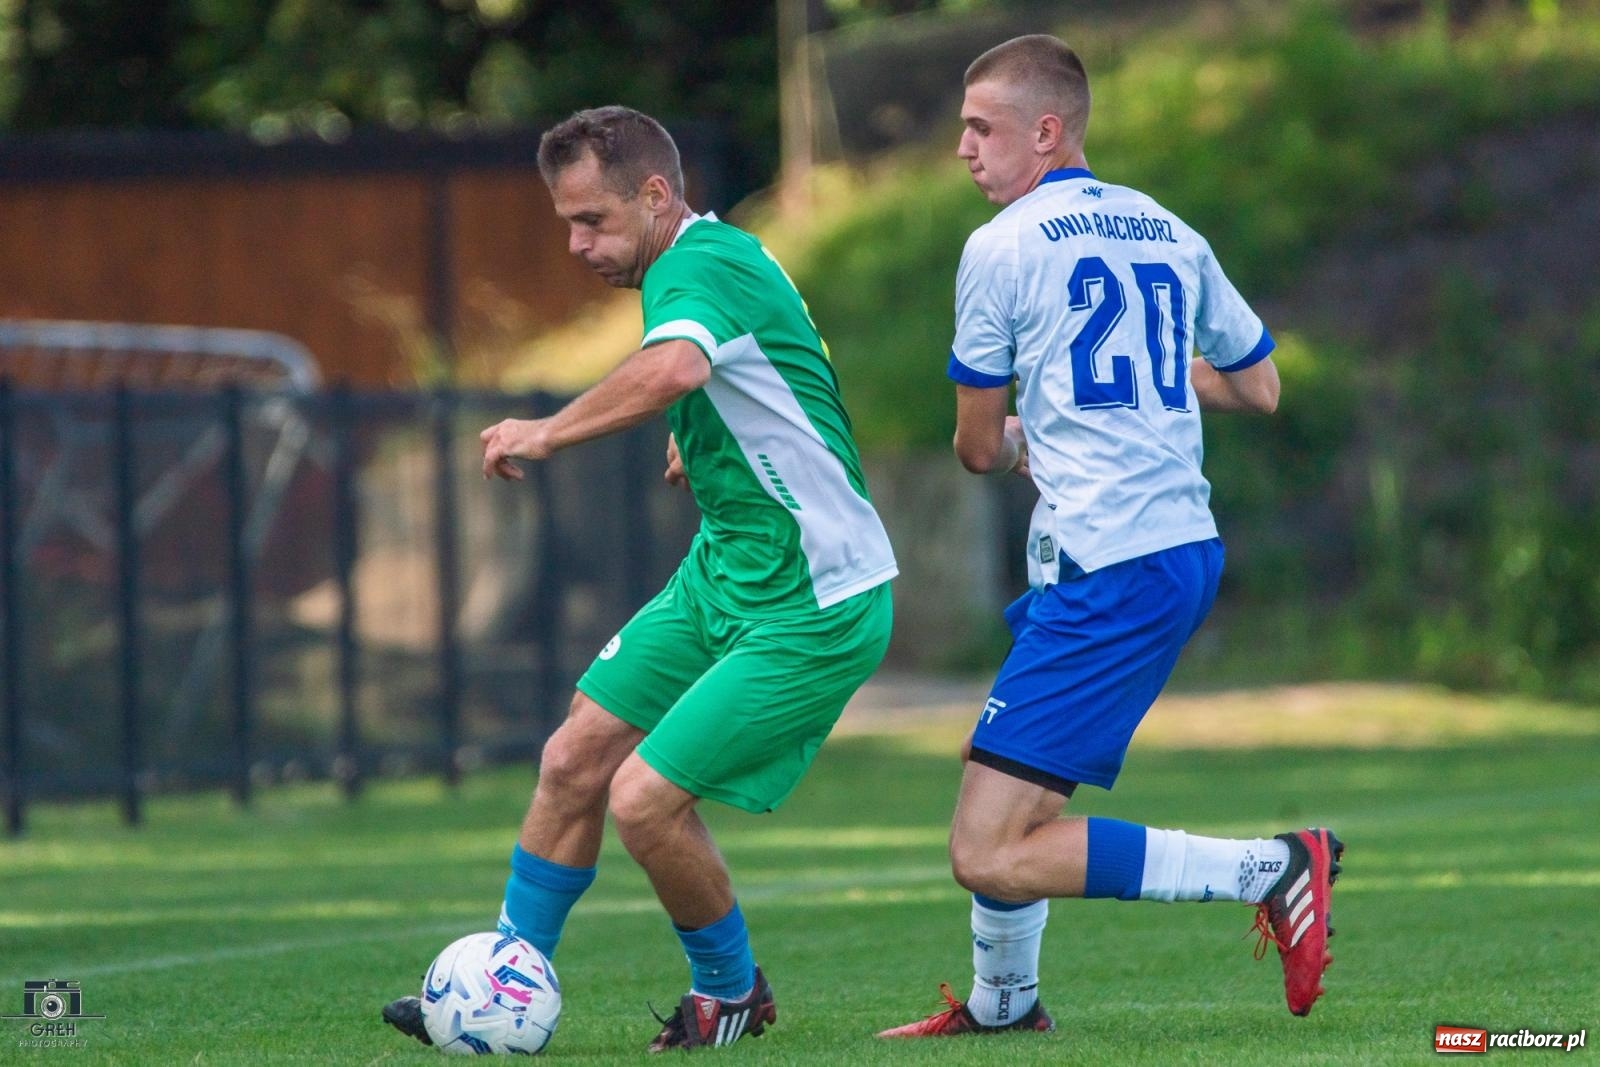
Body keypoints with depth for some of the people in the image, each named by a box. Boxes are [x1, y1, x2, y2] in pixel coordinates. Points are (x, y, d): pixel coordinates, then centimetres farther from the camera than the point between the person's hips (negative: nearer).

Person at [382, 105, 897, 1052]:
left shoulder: (699, 267, -21)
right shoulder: (716, 258, 10)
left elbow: (671, 371, -46)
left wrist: (547, 434, -36)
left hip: (812, 609, -10)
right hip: (723, 573, 10)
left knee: (645, 798, -13)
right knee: (574, 759, 6)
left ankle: (733, 994, 11)